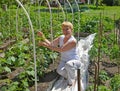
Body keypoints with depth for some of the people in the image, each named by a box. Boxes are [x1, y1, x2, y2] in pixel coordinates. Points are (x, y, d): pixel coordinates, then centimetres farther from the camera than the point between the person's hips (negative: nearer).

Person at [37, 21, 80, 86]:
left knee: (68, 65, -40)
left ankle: (71, 80, -10)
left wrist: (47, 45, -35)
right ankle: (70, 76, 9)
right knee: (60, 70, -28)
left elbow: (61, 49, -31)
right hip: (64, 60, 5)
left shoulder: (73, 41, -23)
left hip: (74, 61, -5)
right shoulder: (61, 38, 0)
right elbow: (51, 44, 4)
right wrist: (43, 37, -9)